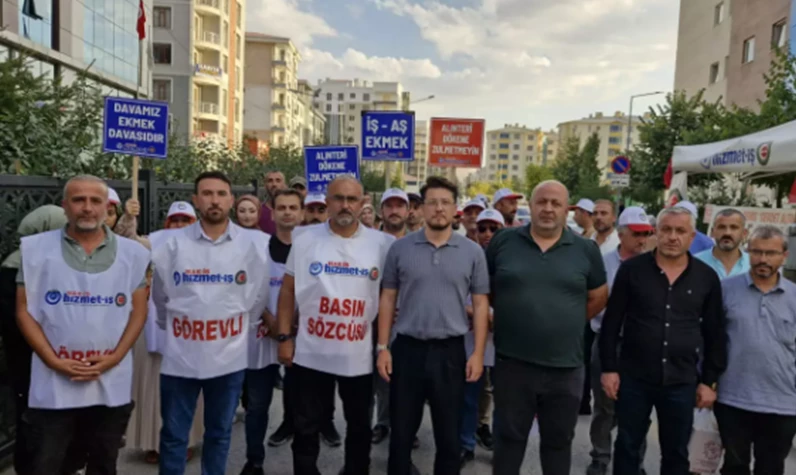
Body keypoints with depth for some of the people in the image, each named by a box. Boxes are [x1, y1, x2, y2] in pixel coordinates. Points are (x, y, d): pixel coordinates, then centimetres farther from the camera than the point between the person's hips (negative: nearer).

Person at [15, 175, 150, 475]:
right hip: (52, 385, -1)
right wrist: (53, 361, -10)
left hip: (112, 385, 1)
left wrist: (115, 357, -9)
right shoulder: (36, 249, -1)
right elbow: (24, 311, -1)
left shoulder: (132, 253, 2)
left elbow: (138, 311, 3)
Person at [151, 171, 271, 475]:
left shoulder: (253, 244, -4)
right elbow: (159, 295, 10)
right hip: (180, 356, 0)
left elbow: (258, 294, 8)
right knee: (174, 435, 11)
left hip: (229, 356, 0)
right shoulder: (174, 244, -3)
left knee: (219, 433, 16)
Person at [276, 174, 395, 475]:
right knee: (307, 426, 13)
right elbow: (288, 291, 3)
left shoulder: (382, 244, -3)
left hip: (361, 354, 1)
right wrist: (284, 337, 0)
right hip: (311, 353, 0)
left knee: (359, 424, 19)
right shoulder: (305, 239, -2)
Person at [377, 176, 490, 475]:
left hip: (451, 352, 0)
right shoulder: (401, 248, 0)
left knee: (449, 436, 12)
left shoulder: (472, 252, 0)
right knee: (401, 433, 12)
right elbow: (388, 299, 4)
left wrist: (478, 353, -3)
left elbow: (480, 304, 3)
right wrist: (382, 347, -1)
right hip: (407, 349, 0)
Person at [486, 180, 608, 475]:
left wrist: (568, 323, 8)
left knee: (559, 441, 18)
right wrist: (507, 317, 7)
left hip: (566, 368, 1)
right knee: (509, 437, 14)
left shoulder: (586, 250, 0)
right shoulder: (503, 242, -1)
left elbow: (598, 298, 11)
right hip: (512, 363, -1)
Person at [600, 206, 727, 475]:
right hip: (633, 378, -1)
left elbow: (715, 334, 6)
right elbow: (611, 322, -2)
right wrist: (609, 368, -6)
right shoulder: (632, 269, -4)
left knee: (676, 453, 15)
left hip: (682, 382, 1)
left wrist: (709, 380, 4)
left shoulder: (707, 277, 0)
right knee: (627, 446, 12)